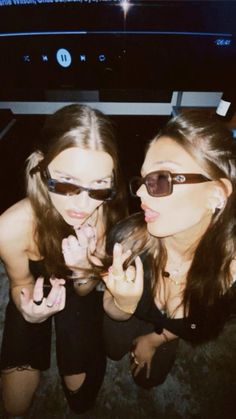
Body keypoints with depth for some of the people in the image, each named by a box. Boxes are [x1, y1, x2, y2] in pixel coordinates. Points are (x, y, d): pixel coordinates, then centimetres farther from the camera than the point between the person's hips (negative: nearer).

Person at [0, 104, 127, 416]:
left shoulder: (109, 215, -34)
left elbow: (86, 290, -17)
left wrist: (84, 272, -41)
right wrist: (30, 311, -37)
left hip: (80, 296, 1)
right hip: (36, 296, 0)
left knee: (82, 398, 8)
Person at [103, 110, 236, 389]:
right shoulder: (127, 238, -40)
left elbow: (212, 321, -13)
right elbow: (110, 308, -19)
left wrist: (154, 340, -1)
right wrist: (123, 305, -43)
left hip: (168, 329, 1)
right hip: (127, 314, 0)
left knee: (149, 378, 28)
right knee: (113, 351, 29)